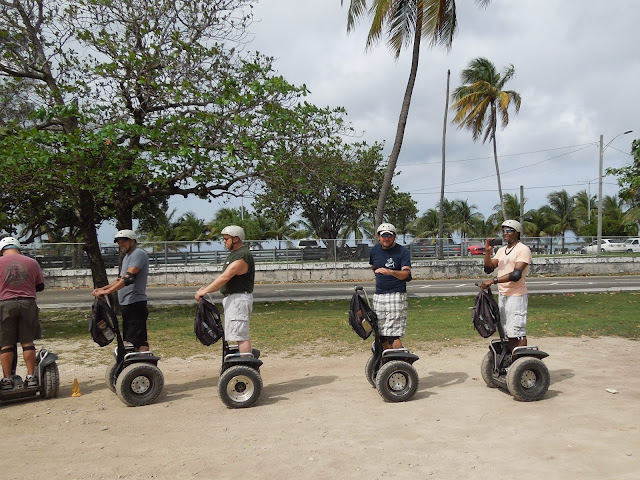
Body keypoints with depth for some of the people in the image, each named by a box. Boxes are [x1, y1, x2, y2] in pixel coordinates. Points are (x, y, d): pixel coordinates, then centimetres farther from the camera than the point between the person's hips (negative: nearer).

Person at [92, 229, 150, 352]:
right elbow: (120, 279, 24)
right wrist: (102, 289, 11)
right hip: (127, 304, 10)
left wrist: (107, 291, -24)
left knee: (140, 340, -14)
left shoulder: (138, 254, -12)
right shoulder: (127, 257, 22)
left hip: (135, 303, -10)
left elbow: (128, 278, -22)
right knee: (134, 340, 14)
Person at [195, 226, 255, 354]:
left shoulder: (242, 256, -17)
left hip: (239, 299, -11)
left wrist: (205, 291, -20)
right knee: (240, 334, 14)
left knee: (240, 335, -12)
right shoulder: (234, 254, 18)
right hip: (231, 298, 11)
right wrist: (207, 289, 9)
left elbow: (225, 277, -22)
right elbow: (225, 280, 19)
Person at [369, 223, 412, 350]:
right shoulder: (374, 251, 10)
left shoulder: (402, 251, -7)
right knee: (381, 334, 6)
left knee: (393, 334, -13)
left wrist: (390, 272, -37)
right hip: (378, 296, 6)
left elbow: (406, 274, -20)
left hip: (396, 295, -5)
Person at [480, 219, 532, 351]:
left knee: (518, 332, -9)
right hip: (502, 295, 8)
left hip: (516, 296, -8)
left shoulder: (523, 249, -9)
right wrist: (488, 251, -5)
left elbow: (516, 274, -20)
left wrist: (493, 280, -24)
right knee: (509, 332, 12)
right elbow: (488, 269, 10)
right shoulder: (501, 250, 16)